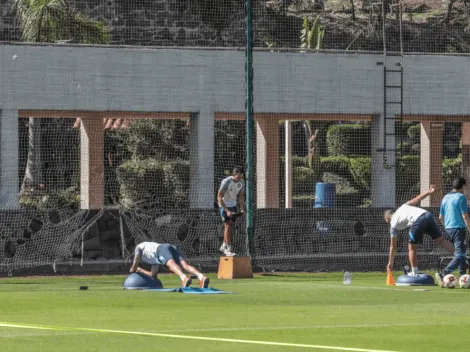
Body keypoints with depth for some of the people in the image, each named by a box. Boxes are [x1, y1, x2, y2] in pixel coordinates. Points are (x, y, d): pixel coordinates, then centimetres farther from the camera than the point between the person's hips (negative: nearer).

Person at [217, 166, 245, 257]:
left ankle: (224, 246, 21)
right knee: (228, 225, -12)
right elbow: (219, 198, -23)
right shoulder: (226, 182, -25)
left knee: (231, 226, 7)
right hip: (224, 205, -6)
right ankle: (228, 249, -12)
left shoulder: (241, 182, -5)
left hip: (233, 205, 6)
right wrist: (227, 211, -29)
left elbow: (241, 197, 9)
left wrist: (242, 209, -3)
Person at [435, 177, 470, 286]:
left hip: (448, 229, 8)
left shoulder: (445, 198, 13)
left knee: (461, 253, 18)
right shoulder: (461, 197, -9)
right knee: (460, 255, -11)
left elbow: (440, 217, 17)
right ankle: (443, 274, -26)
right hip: (458, 228, -8)